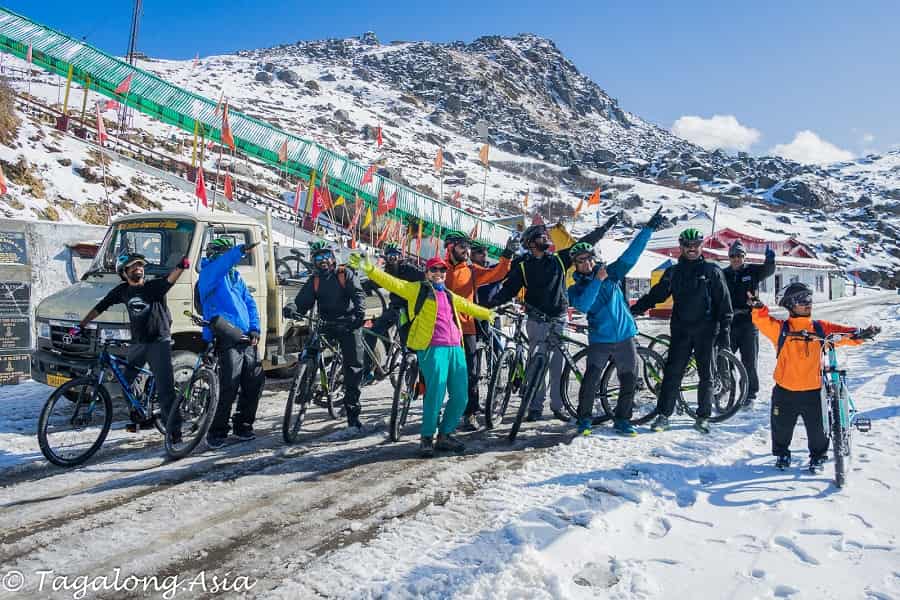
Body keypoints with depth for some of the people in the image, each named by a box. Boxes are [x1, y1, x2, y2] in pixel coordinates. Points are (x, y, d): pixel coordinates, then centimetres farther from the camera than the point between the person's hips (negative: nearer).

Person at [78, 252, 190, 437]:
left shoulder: (154, 286, -7)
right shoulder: (122, 290, 6)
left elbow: (170, 279, -28)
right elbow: (99, 308, 14)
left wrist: (181, 266, -48)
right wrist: (81, 325, 13)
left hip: (159, 342, -5)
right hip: (137, 344, 5)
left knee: (165, 388, -10)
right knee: (126, 383, 11)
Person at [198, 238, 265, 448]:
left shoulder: (236, 276, 22)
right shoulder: (208, 273, 0)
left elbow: (250, 303, 20)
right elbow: (220, 265, -24)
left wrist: (254, 329, 6)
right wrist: (241, 250, -38)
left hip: (247, 339, 7)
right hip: (227, 339, -7)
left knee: (255, 382, 8)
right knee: (230, 386, -14)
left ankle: (243, 425, 22)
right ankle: (217, 432, -3)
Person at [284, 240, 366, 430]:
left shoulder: (345, 274, 0)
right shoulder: (314, 281, 10)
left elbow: (358, 294, -13)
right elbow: (303, 301, 0)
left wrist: (359, 314, -32)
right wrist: (292, 308, -24)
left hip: (349, 324, -3)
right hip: (327, 325, 4)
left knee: (353, 368, -4)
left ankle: (353, 415, 3)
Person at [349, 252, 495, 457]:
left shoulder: (449, 295, 24)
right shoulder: (418, 289, 6)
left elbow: (468, 307, 42)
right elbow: (393, 283, -6)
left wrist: (488, 314, 55)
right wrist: (369, 269, -19)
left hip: (455, 348, 7)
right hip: (433, 348, -7)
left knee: (460, 397, 6)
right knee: (435, 394, -14)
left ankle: (444, 436, 22)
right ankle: (427, 438, 3)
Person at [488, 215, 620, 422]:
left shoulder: (559, 259, 9)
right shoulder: (523, 266, 3)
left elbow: (584, 243, 13)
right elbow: (508, 289, 1)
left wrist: (606, 226, 15)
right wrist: (490, 304, -14)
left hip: (559, 320, 2)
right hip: (537, 321, -2)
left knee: (558, 365, 3)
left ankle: (558, 406, 10)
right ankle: (535, 407, 3)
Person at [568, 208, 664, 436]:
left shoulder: (611, 272, 7)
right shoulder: (576, 290, 2)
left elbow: (631, 254, 2)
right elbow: (583, 305, -19)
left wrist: (649, 228, -3)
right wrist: (597, 281, -21)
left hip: (625, 337, 3)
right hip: (600, 340, -2)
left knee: (629, 383, 7)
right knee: (590, 382, -10)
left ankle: (622, 420, 21)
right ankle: (584, 419, 8)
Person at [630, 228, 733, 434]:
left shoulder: (712, 271, 3)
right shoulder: (673, 272, 10)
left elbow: (724, 302, 1)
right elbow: (657, 294, 11)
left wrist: (725, 331, -5)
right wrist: (634, 308, 1)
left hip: (706, 332, -1)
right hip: (681, 331, 1)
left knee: (706, 376, 5)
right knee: (672, 373, -2)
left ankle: (703, 417, 16)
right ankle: (663, 415, 4)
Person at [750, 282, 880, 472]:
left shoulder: (820, 328, 4)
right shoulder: (780, 329, -3)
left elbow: (842, 333, -5)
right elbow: (763, 321, -18)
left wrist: (860, 334, -24)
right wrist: (758, 308, -38)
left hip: (813, 390, 1)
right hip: (785, 391, -1)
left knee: (817, 429, 7)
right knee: (782, 427, 12)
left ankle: (818, 457, 31)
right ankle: (781, 454, 35)